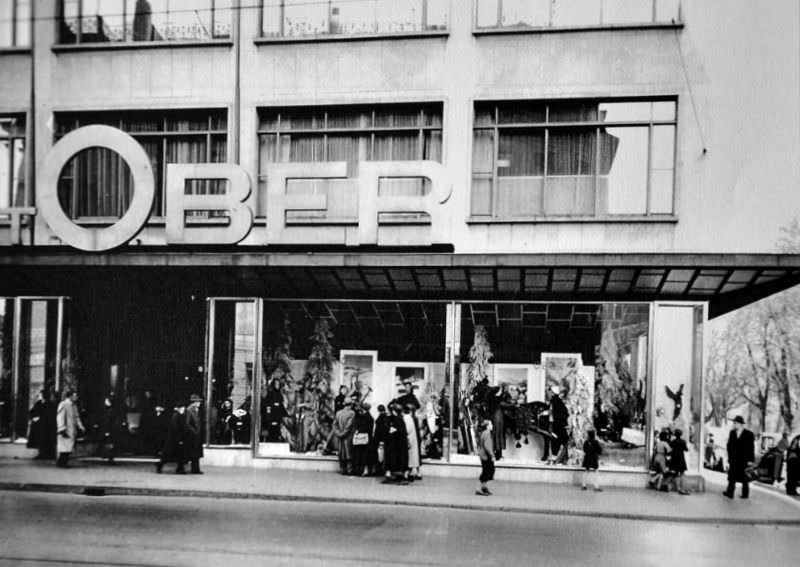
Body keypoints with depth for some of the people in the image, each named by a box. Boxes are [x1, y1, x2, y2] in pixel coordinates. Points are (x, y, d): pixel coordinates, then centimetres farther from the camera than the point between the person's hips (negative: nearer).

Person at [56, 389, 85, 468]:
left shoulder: (74, 405, 14)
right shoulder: (63, 405, -11)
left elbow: (77, 417, 21)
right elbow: (60, 418, -14)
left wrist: (81, 427, 15)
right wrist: (62, 430, -19)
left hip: (72, 430, 8)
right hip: (66, 431, -8)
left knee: (69, 447, 7)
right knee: (65, 446, -7)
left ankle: (64, 462, 14)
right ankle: (61, 462, 3)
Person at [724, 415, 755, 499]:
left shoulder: (749, 434, -3)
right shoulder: (732, 433, 8)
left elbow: (751, 448, -3)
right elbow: (729, 445, 10)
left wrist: (750, 460, -7)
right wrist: (729, 456, 2)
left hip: (744, 460, -3)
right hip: (733, 459, 3)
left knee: (744, 477, 5)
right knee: (732, 477, 0)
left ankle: (745, 494, 15)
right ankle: (730, 492, 3)